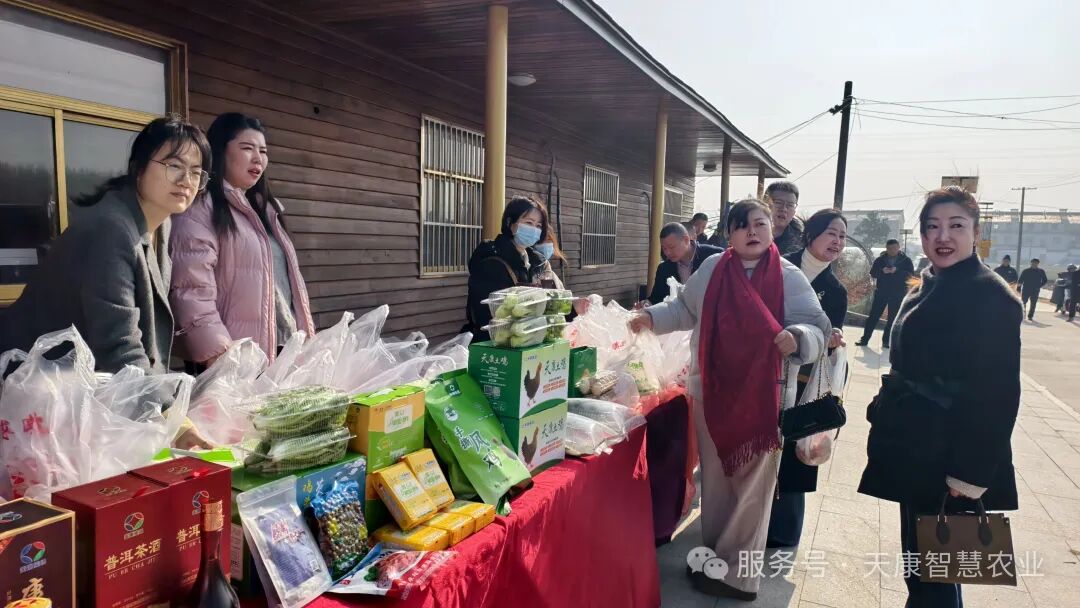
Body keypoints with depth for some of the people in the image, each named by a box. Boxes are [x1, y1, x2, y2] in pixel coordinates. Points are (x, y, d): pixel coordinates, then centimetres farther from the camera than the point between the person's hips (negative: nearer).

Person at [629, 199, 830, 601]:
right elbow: (685, 310, 17)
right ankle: (717, 555, 30)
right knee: (715, 477, 13)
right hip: (712, 391, 3)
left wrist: (797, 338, -31)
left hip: (764, 396, -3)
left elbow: (817, 327, -10)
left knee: (752, 483, 4)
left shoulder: (790, 277, -5)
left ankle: (735, 573, 18)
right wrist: (651, 317, 3)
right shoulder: (712, 269, 4)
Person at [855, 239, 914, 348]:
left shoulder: (906, 260, 2)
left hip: (898, 293, -1)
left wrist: (897, 271, -22)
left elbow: (911, 274, -7)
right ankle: (865, 339, 4)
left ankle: (886, 341, 8)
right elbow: (872, 273, 3)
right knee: (874, 315, 1)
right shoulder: (880, 260, 6)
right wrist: (882, 271, -17)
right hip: (881, 291, 1)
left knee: (893, 318, 1)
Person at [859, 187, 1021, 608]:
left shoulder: (991, 298, -16)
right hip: (918, 451, 8)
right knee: (918, 562, 20)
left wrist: (973, 472, -21)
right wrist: (884, 412, 16)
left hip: (948, 459, -8)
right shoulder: (930, 288, 11)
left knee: (931, 573, 2)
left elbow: (998, 393, -19)